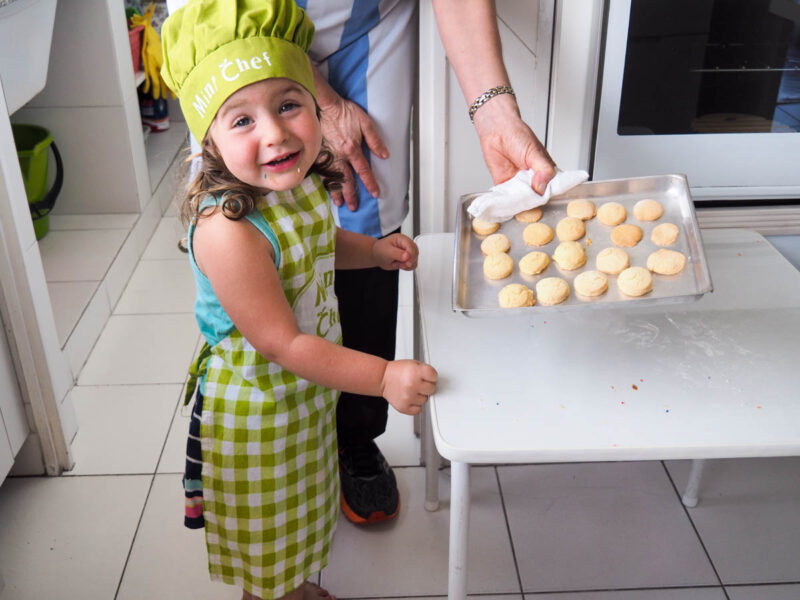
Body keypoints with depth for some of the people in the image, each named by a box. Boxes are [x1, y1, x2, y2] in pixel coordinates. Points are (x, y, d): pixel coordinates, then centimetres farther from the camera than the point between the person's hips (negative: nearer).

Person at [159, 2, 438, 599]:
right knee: (268, 550, 18)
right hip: (256, 411, -8)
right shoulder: (229, 231, -36)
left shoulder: (302, 183, -9)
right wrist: (383, 377, -29)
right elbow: (282, 343, -31)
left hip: (309, 391, 8)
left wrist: (374, 249, -3)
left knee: (302, 513, 32)